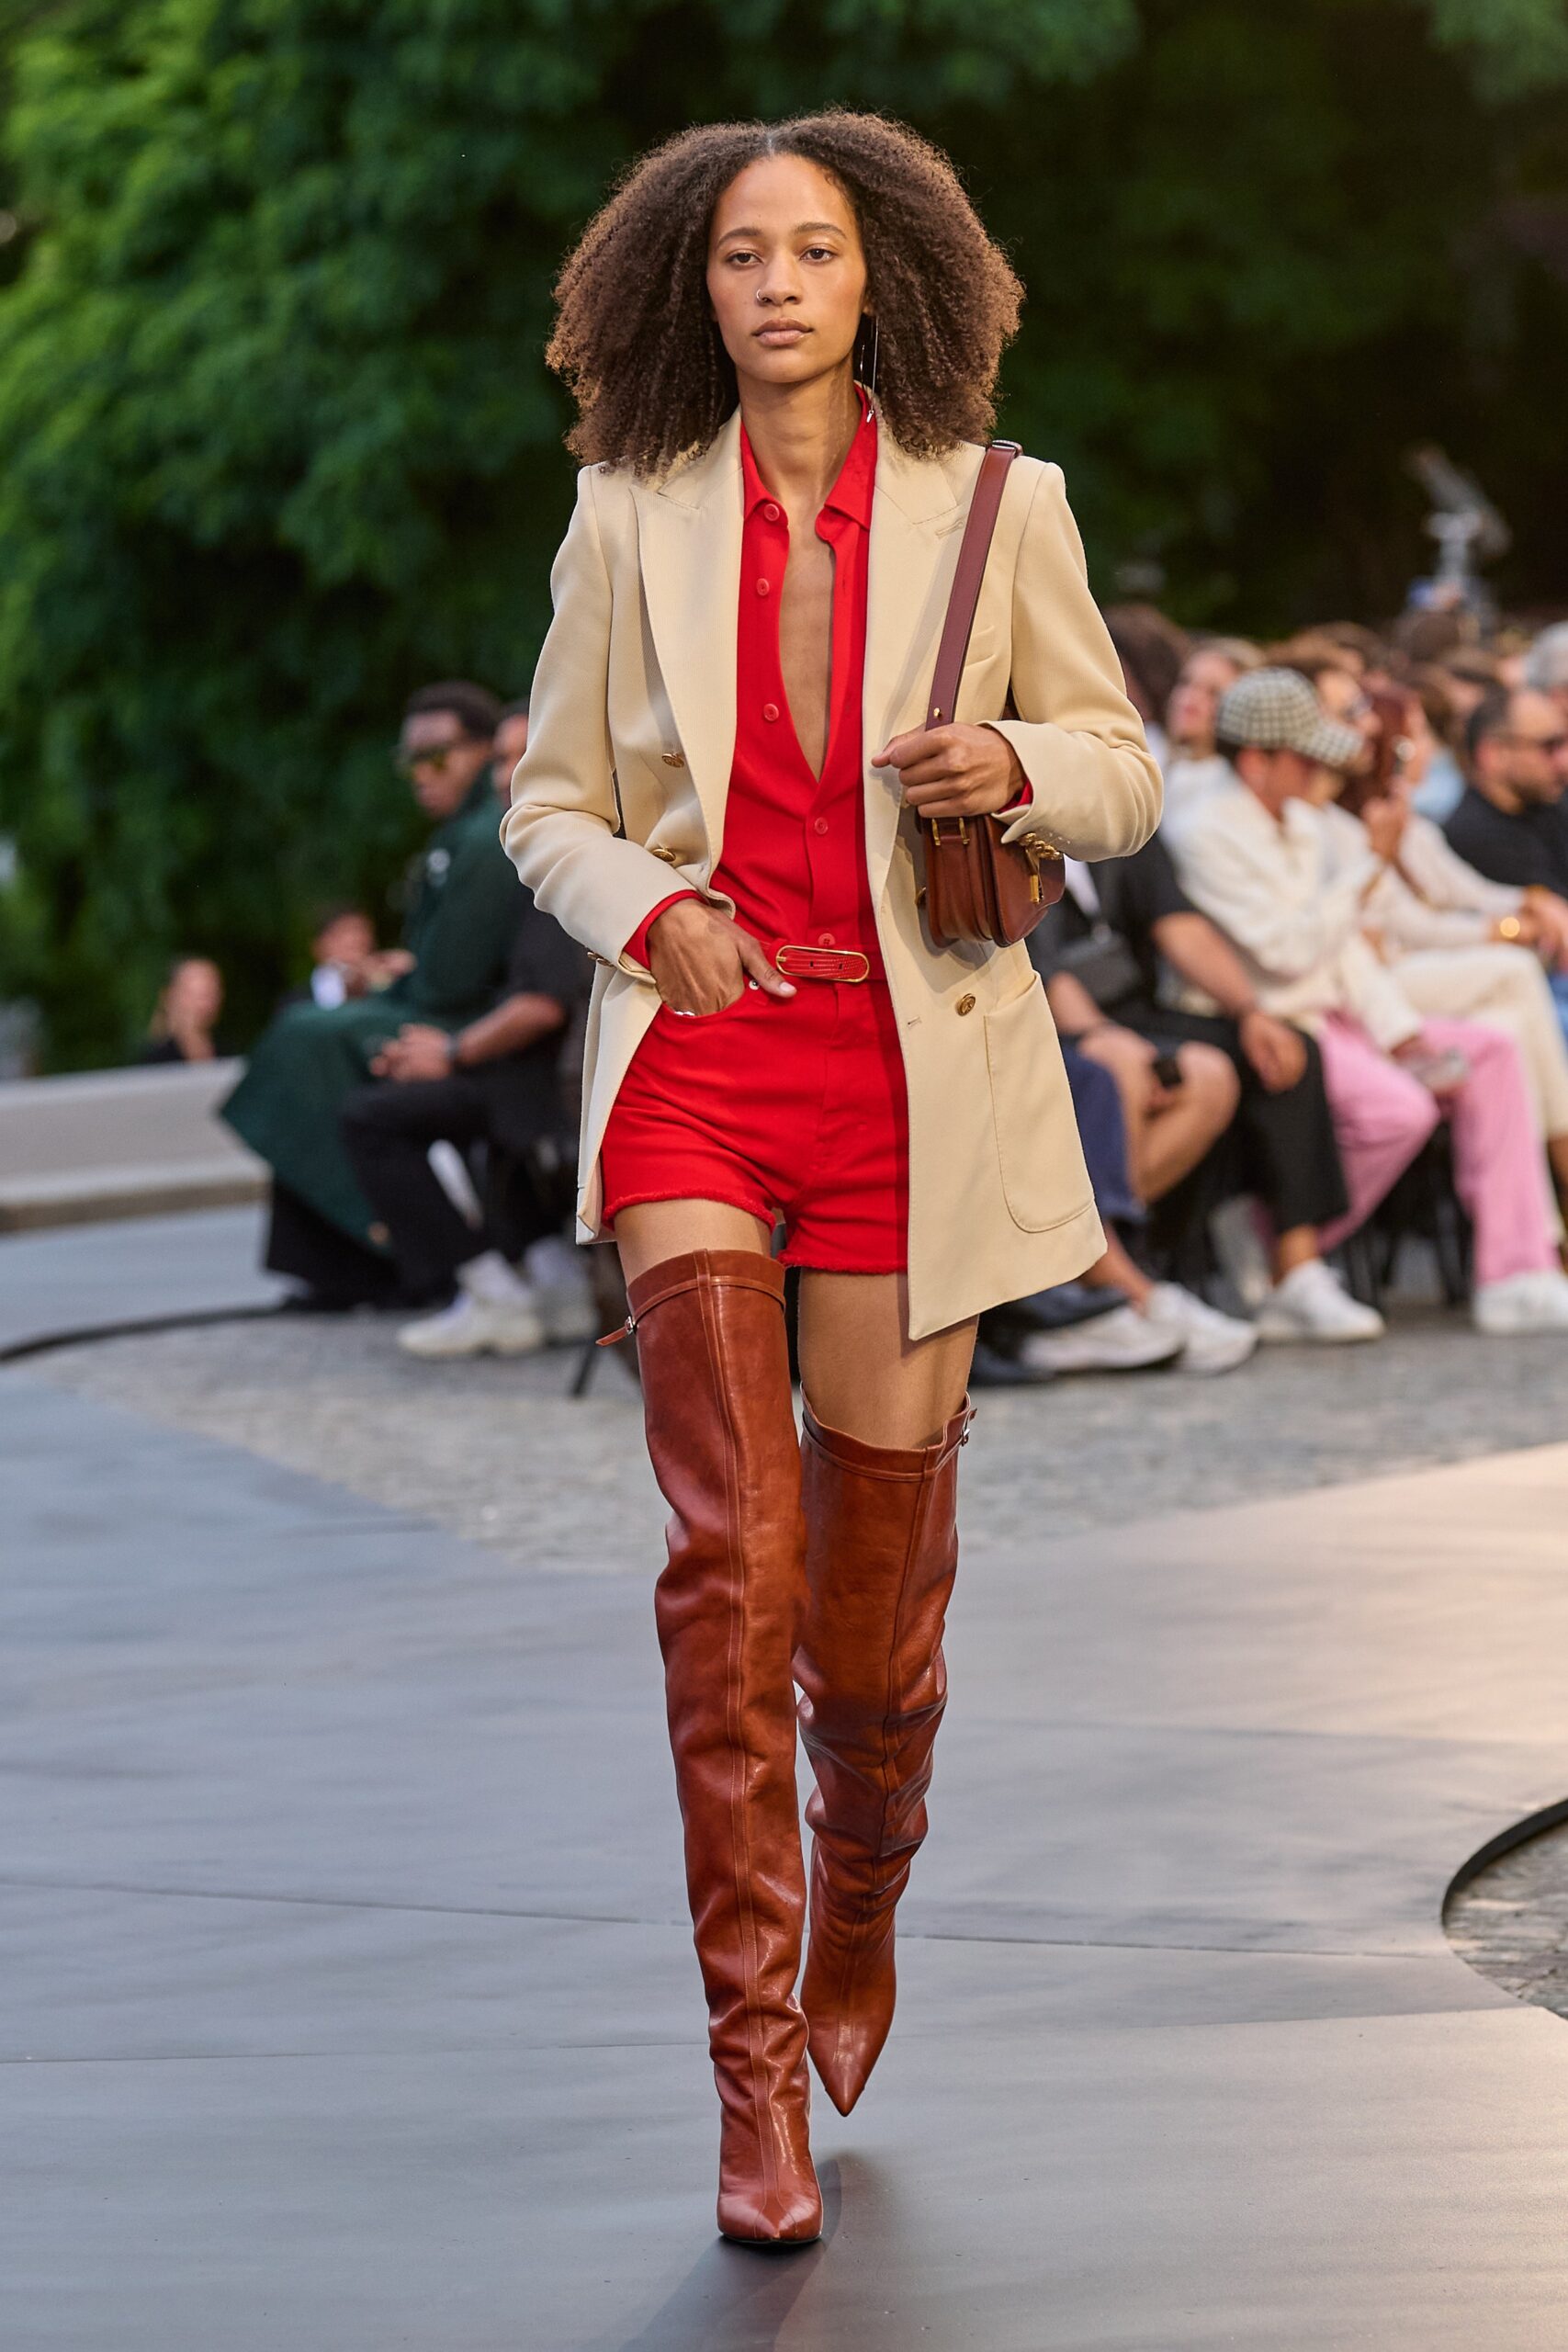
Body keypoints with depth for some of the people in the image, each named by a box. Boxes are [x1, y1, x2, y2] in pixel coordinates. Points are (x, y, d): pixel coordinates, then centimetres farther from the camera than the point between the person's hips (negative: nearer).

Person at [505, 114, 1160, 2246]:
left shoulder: (991, 507, 2)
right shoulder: (631, 518, 5)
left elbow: (1124, 773, 10)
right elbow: (553, 805, 11)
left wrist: (1016, 764, -13)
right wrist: (642, 909, -10)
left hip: (912, 1072, 0)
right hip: (696, 1059, 0)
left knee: (876, 1570, 7)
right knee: (735, 1547, -13)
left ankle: (859, 1923, 38)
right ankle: (757, 2069, -7)